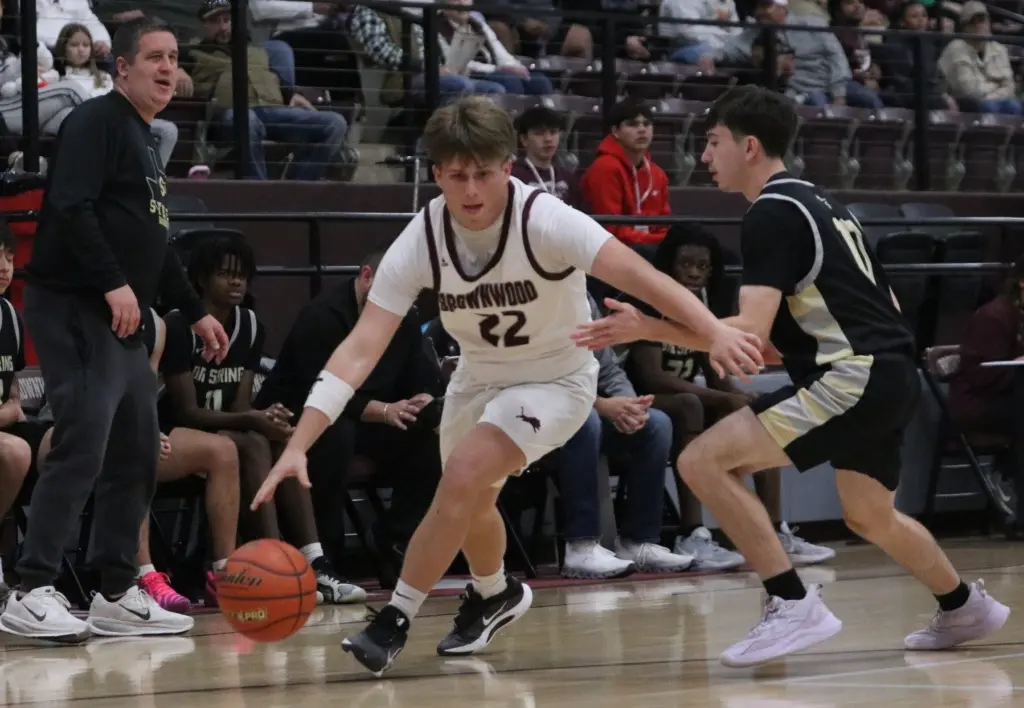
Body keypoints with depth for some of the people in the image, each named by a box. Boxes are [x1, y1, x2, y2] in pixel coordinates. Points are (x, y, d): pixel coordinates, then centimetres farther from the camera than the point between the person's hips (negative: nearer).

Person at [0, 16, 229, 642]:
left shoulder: (147, 142, 22)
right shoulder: (96, 122, -7)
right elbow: (72, 209, -19)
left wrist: (195, 312, 26)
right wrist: (113, 284, -25)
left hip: (123, 323, 10)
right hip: (75, 311, -10)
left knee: (138, 456, 10)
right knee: (81, 450, -16)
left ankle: (117, 594, 16)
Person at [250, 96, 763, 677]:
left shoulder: (545, 221, -30)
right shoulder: (421, 241, -21)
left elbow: (637, 274, -39)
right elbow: (361, 348, -24)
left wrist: (715, 331, -56)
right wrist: (298, 445, -34)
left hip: (557, 380, -5)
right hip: (479, 378, 5)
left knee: (463, 475, -25)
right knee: (470, 501, 22)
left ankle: (396, 621, -11)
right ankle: (496, 595, 56)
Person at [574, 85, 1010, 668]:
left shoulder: (772, 213, -9)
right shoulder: (817, 202, 20)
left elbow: (751, 333, -19)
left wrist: (648, 328, -21)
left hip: (855, 378, -10)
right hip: (891, 377, 10)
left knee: (705, 461, -14)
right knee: (871, 517, 31)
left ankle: (795, 608, -14)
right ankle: (966, 608, 48)